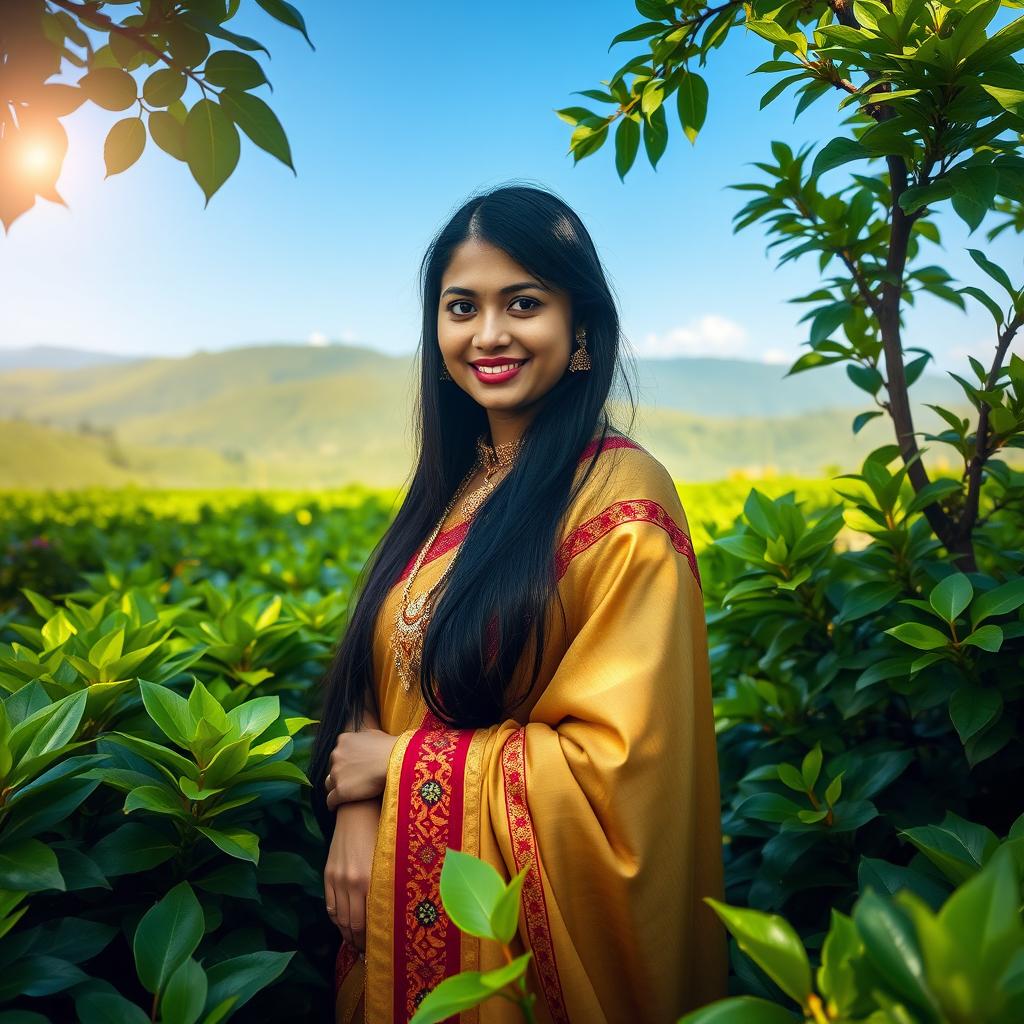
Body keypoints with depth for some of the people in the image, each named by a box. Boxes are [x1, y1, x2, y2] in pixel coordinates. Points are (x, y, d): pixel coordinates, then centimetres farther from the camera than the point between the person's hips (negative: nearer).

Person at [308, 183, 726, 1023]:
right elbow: (378, 676, 6)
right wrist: (355, 806, -11)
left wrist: (401, 766, -15)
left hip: (533, 922, -6)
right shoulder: (451, 487, 2)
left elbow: (618, 763, -21)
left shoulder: (619, 497, -18)